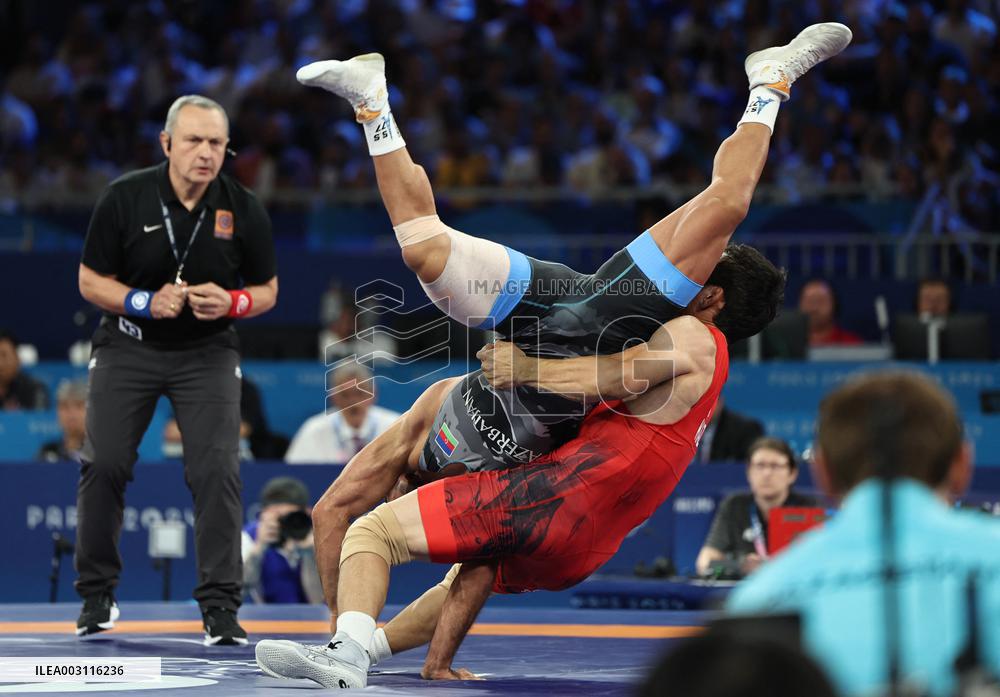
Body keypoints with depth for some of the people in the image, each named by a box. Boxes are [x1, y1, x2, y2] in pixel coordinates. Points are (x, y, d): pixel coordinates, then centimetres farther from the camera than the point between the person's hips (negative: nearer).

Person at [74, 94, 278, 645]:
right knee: (104, 464, -5)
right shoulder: (123, 198, -12)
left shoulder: (244, 210, -9)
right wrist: (147, 302, -21)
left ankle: (220, 607, -6)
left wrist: (233, 302, -20)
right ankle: (97, 595, 14)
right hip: (128, 345, 0)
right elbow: (90, 280, -4)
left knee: (216, 471, -13)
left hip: (208, 352, 0)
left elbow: (267, 290, 3)